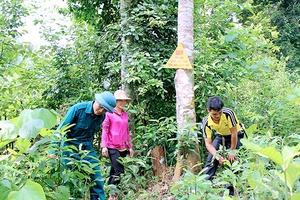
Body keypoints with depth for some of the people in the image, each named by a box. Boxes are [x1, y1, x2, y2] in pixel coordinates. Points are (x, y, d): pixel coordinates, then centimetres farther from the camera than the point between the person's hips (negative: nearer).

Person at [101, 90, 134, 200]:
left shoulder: (125, 115, 14)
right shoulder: (110, 113, -3)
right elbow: (105, 130, -4)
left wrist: (130, 147, 18)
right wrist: (104, 146, -10)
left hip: (123, 148, 6)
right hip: (113, 147, -6)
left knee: (114, 171, 10)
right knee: (119, 170, -13)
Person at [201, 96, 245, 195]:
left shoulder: (228, 113, -36)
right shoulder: (206, 122, -27)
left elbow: (234, 133, -27)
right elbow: (208, 143, -23)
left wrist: (232, 151, -22)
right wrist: (218, 156, -37)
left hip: (236, 134, -3)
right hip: (220, 136, 3)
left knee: (232, 160, -14)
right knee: (211, 158, -8)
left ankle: (230, 189, -3)